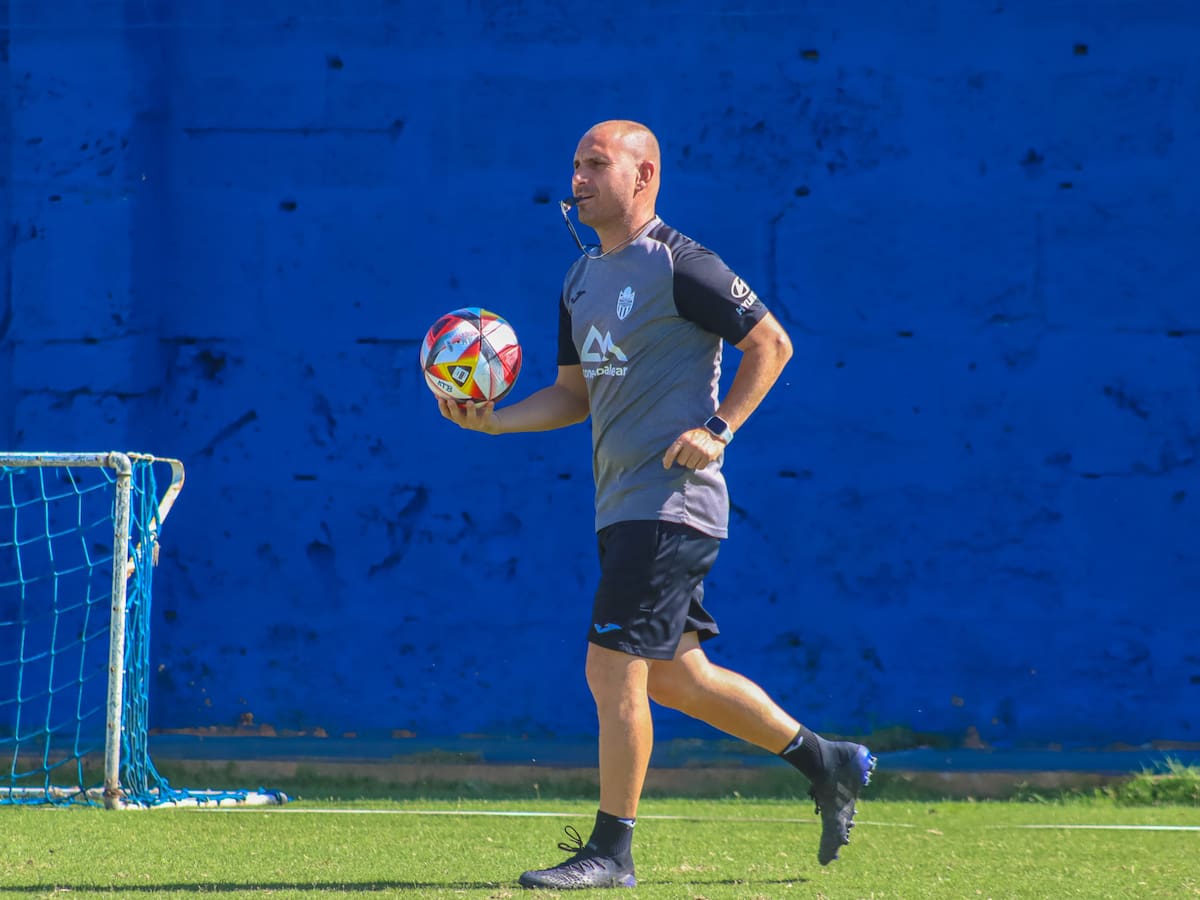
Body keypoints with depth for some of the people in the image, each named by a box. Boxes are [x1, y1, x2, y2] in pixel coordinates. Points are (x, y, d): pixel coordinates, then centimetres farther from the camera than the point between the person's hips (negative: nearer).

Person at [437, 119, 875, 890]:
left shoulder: (679, 264, -11)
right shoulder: (582, 278, 15)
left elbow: (771, 343, -7)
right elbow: (575, 394, 20)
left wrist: (719, 430, -15)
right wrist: (491, 420, 5)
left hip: (671, 500, -9)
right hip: (623, 506, 9)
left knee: (614, 670, -11)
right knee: (673, 676, 14)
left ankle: (611, 852, -5)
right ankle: (828, 763, 28)